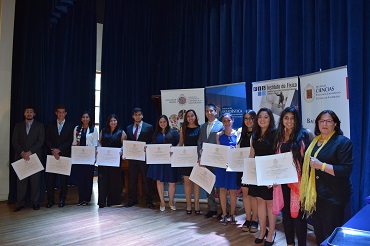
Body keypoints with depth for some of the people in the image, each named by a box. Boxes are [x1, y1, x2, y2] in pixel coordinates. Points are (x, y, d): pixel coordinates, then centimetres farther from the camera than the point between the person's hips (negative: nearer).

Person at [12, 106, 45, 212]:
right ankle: (20, 203, 12)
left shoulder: (39, 126, 7)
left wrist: (30, 152, -12)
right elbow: (14, 141, 5)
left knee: (35, 181, 0)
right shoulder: (18, 125, 13)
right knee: (21, 181, 3)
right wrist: (22, 153, -9)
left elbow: (41, 141, -2)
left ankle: (35, 202, 10)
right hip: (21, 156, 2)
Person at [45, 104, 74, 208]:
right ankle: (50, 200, 12)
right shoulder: (50, 125, 11)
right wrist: (53, 151, -10)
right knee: (50, 178, 2)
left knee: (64, 179, 2)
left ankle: (62, 199, 13)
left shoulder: (70, 126, 6)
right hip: (52, 155, 1)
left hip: (65, 155, -1)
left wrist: (59, 149, -13)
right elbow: (47, 140, 4)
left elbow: (70, 141, -2)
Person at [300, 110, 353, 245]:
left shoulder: (343, 142, -8)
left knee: (331, 235, 2)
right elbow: (307, 163, 22)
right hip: (315, 195, 6)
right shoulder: (314, 141, 12)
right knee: (318, 233, 17)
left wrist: (321, 165, -21)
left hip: (334, 197, -6)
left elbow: (346, 170, -17)